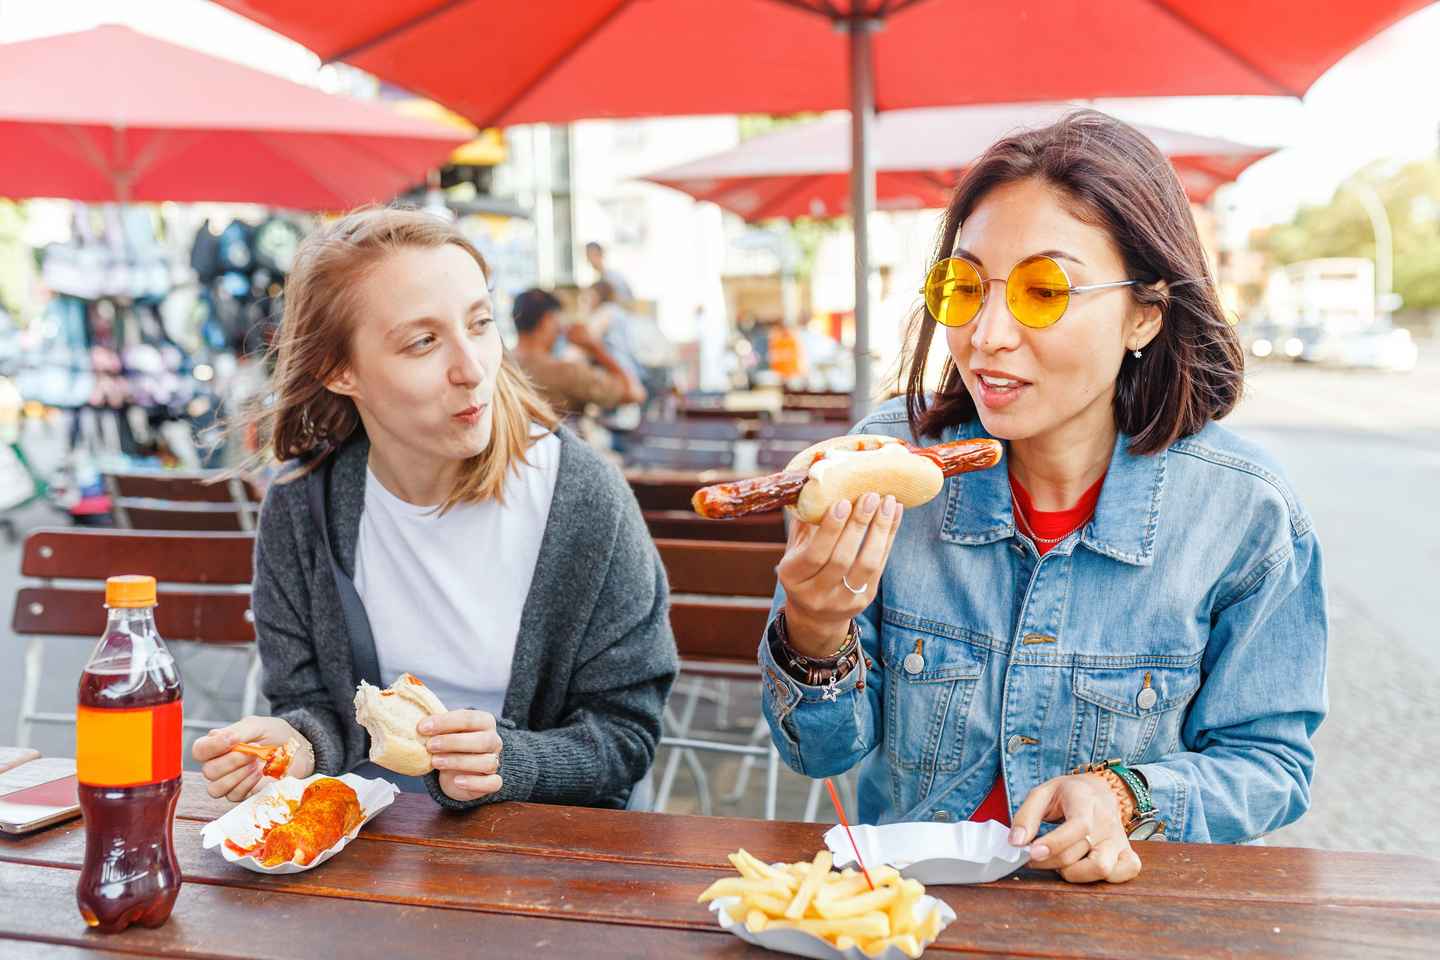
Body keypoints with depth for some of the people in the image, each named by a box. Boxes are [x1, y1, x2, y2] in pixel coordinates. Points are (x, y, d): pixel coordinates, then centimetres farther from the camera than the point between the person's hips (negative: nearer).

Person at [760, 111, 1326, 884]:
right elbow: (825, 752, -5)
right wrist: (814, 638, -25)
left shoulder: (1246, 514, -11)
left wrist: (1125, 796, -18)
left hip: (1121, 910, 1)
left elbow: (1267, 763, 0)